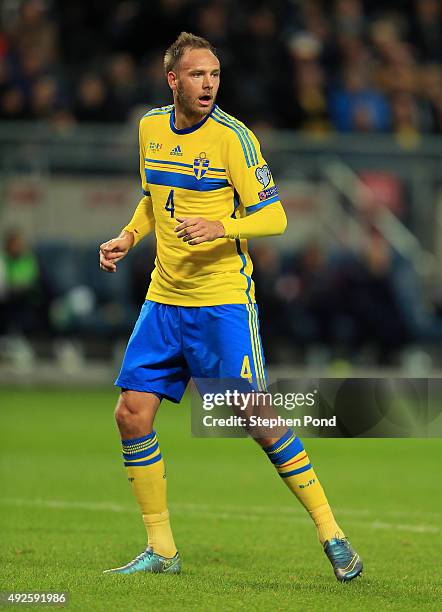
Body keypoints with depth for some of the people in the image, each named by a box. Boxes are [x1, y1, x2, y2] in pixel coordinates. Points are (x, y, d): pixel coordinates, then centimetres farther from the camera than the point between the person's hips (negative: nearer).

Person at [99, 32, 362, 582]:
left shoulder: (232, 137, -10)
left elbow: (274, 217, -13)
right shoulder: (151, 127, 8)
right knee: (132, 413, -1)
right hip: (163, 298, 6)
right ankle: (161, 550, 10)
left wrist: (220, 227, -29)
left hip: (222, 299, -6)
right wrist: (128, 237, 8)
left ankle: (331, 534, 2)